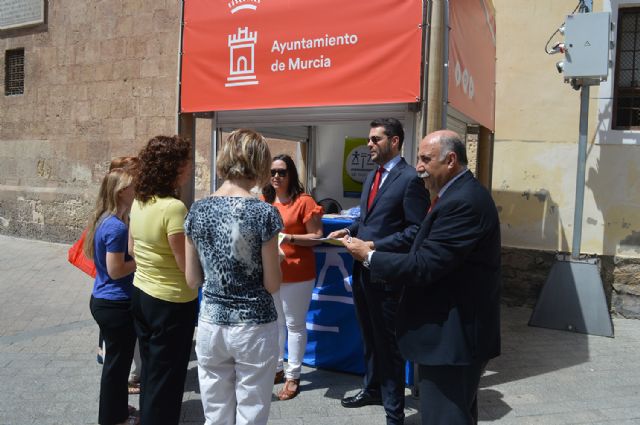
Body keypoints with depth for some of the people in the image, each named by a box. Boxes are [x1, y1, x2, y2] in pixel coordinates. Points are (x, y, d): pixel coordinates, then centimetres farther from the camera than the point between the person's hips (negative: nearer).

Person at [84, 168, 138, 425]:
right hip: (116, 305, -10)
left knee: (116, 359, 22)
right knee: (118, 362, 6)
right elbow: (116, 270, -23)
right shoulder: (116, 226, -23)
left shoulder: (103, 220, 6)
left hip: (103, 300, 10)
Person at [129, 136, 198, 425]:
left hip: (141, 293, 8)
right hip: (172, 302, -8)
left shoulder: (139, 203, 1)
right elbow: (189, 266, -23)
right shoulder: (173, 207, -25)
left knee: (150, 370, 23)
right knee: (166, 378, 9)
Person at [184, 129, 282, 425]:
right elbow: (272, 285, -10)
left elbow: (192, 280, 4)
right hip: (253, 326, -4)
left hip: (210, 324, 4)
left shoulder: (198, 210, -3)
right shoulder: (264, 213, -15)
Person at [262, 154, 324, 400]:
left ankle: (293, 376, 16)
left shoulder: (303, 201, -9)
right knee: (274, 322, 16)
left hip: (296, 274, -5)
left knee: (295, 325, 5)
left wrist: (290, 238, -21)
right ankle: (277, 368, 31)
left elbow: (317, 237, -9)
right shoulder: (263, 201, 7)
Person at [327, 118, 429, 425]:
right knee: (370, 338, 22)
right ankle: (372, 390, 42)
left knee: (388, 343, 3)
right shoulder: (372, 176, 14)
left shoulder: (410, 178, -13)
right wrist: (349, 230, 3)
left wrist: (376, 246, -23)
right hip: (363, 269, 8)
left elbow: (416, 230, -18)